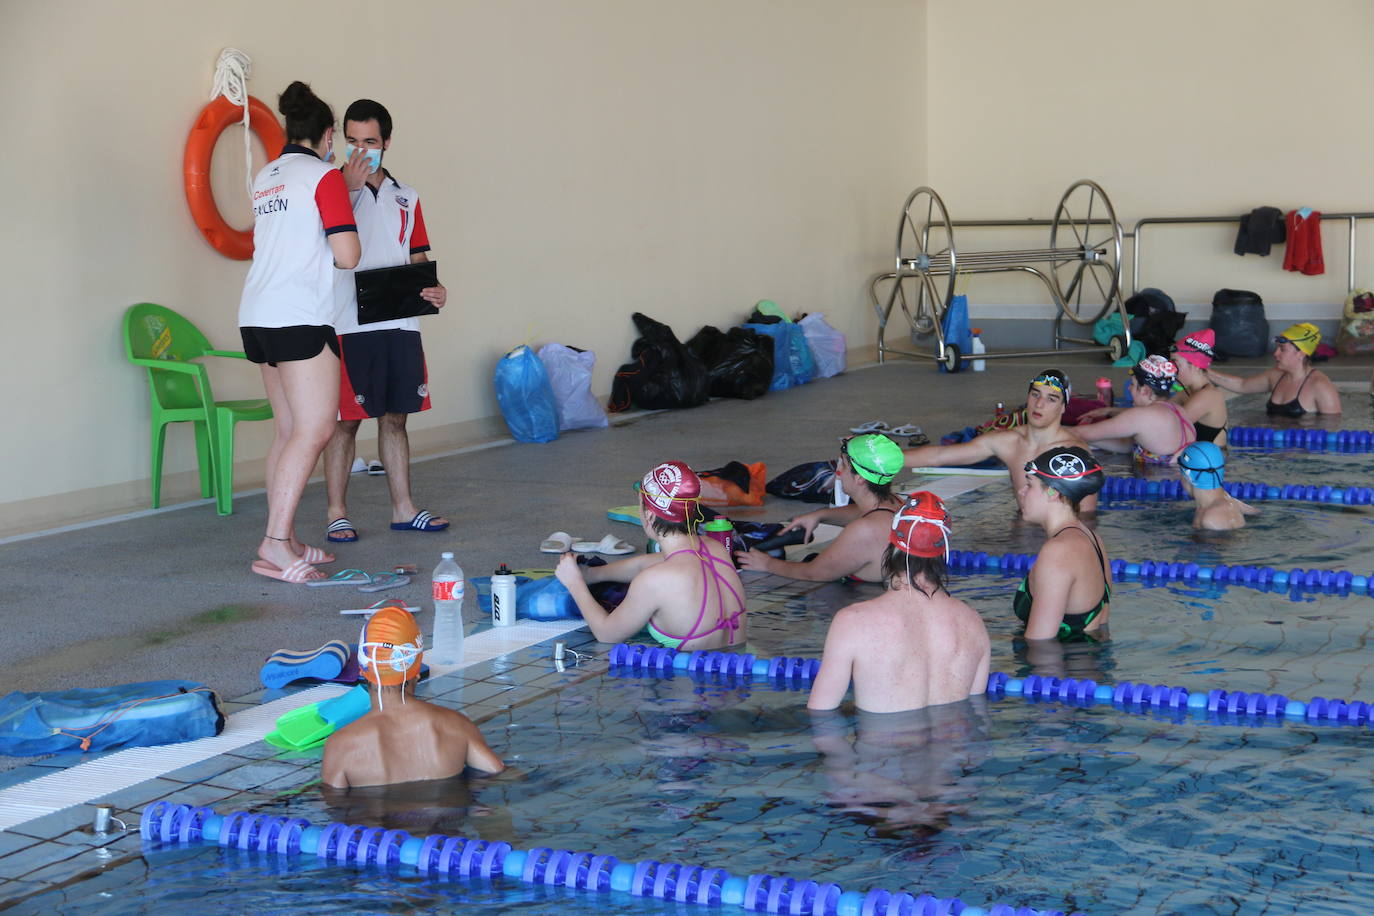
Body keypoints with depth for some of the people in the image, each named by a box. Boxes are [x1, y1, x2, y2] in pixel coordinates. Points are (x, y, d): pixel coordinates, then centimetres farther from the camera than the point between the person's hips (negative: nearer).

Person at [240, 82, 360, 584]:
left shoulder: (265, 179, 17)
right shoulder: (324, 177, -5)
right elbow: (347, 255, -13)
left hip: (258, 315, 9)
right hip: (300, 317, -9)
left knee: (288, 430, 11)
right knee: (315, 429, -10)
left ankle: (283, 541, 11)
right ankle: (276, 542, -18)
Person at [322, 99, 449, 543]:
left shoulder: (405, 197, 14)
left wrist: (433, 288, -3)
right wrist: (350, 188, -18)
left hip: (400, 323, 5)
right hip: (350, 325, -5)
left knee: (395, 417, 12)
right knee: (345, 420, -1)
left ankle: (403, 508, 18)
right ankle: (336, 514, 6)